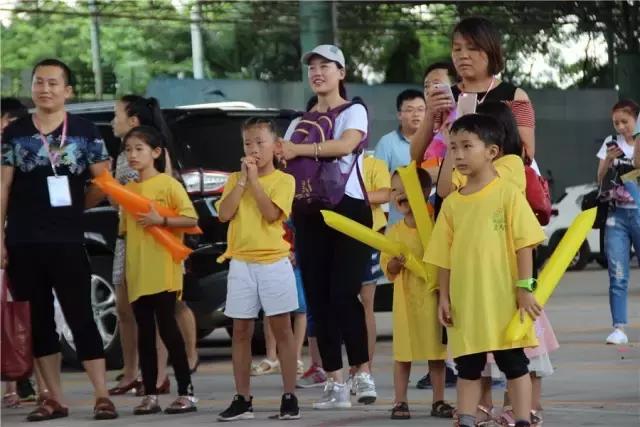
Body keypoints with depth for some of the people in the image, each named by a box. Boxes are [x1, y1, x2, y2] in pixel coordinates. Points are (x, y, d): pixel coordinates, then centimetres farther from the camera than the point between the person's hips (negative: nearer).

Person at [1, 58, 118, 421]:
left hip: (68, 241, -2)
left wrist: (78, 204, -4)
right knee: (38, 321, 6)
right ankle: (55, 399, 12)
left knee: (81, 318, -4)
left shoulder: (85, 132, 2)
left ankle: (102, 396, -2)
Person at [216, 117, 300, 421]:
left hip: (274, 262, -3)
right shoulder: (235, 180, 9)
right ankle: (242, 399, 8)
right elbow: (224, 214, -5)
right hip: (241, 264, 3)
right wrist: (242, 179, -6)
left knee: (282, 329, -1)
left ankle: (289, 397, 2)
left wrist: (254, 179, -11)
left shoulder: (283, 180, -1)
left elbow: (271, 213, -15)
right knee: (241, 331, 4)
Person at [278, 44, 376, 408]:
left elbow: (346, 144, -16)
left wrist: (298, 150, -16)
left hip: (348, 209, -5)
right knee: (318, 299, 0)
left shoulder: (354, 112, 4)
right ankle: (335, 382, 2)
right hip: (310, 214, 5)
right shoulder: (299, 123, 19)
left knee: (343, 294, -15)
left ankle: (363, 372, -9)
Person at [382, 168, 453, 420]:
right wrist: (395, 263, -18)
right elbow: (387, 269, 4)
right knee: (403, 352, 3)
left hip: (432, 297, -2)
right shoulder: (394, 232, 4)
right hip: (405, 299, 2)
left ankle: (439, 402, 14)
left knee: (437, 352, 6)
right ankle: (400, 402, 10)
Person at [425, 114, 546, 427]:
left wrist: (524, 287, -10)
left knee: (515, 365, 4)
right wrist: (443, 297, 5)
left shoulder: (507, 194, -5)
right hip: (465, 304, 4)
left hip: (503, 300, -4)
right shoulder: (452, 203, 7)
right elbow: (444, 256, 10)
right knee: (467, 368, 9)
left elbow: (524, 244, -6)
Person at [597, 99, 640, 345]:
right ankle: (619, 328, -6)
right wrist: (608, 160, -8)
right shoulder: (611, 143, 10)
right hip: (617, 214, 2)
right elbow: (601, 180, 9)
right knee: (617, 276, -5)